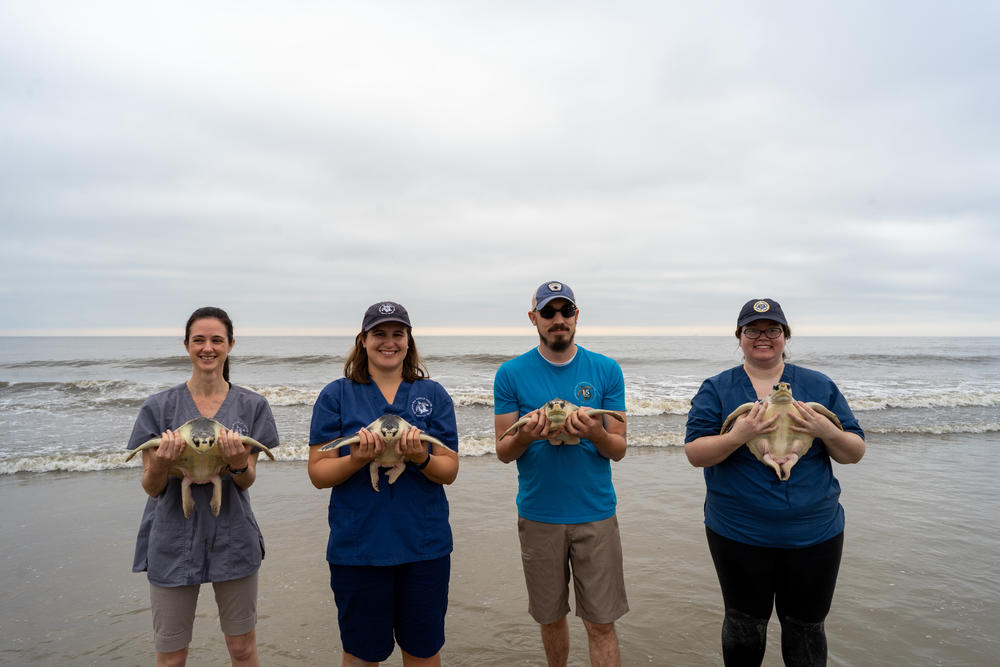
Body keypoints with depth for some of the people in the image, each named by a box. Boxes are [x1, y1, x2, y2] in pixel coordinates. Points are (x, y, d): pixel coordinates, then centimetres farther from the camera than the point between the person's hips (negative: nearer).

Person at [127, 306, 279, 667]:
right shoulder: (159, 406, -3)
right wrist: (160, 464, -24)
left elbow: (248, 481, -2)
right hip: (173, 542, 0)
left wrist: (238, 464, -24)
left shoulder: (251, 405, -1)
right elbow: (151, 488, -2)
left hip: (232, 539, 1)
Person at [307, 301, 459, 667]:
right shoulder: (336, 395, 0)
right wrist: (356, 460, -23)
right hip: (357, 548, -1)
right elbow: (318, 472, -4)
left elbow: (449, 471, 0)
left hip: (424, 545, 1)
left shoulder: (433, 394, 3)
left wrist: (421, 459, -21)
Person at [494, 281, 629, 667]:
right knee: (550, 617, 16)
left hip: (596, 512, 0)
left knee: (601, 622, 3)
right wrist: (526, 436, -22)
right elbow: (503, 451, 0)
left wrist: (595, 434, -22)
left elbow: (619, 449, 0)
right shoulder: (512, 374, -2)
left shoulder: (606, 370, -1)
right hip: (538, 515, 1)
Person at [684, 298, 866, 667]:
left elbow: (855, 453, 4)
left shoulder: (820, 386, 3)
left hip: (815, 535, 2)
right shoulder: (716, 389, -2)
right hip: (738, 535, -1)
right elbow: (695, 454, -8)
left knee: (806, 626, 15)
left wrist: (826, 431, -17)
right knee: (744, 624, 14)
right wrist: (738, 436, -25)